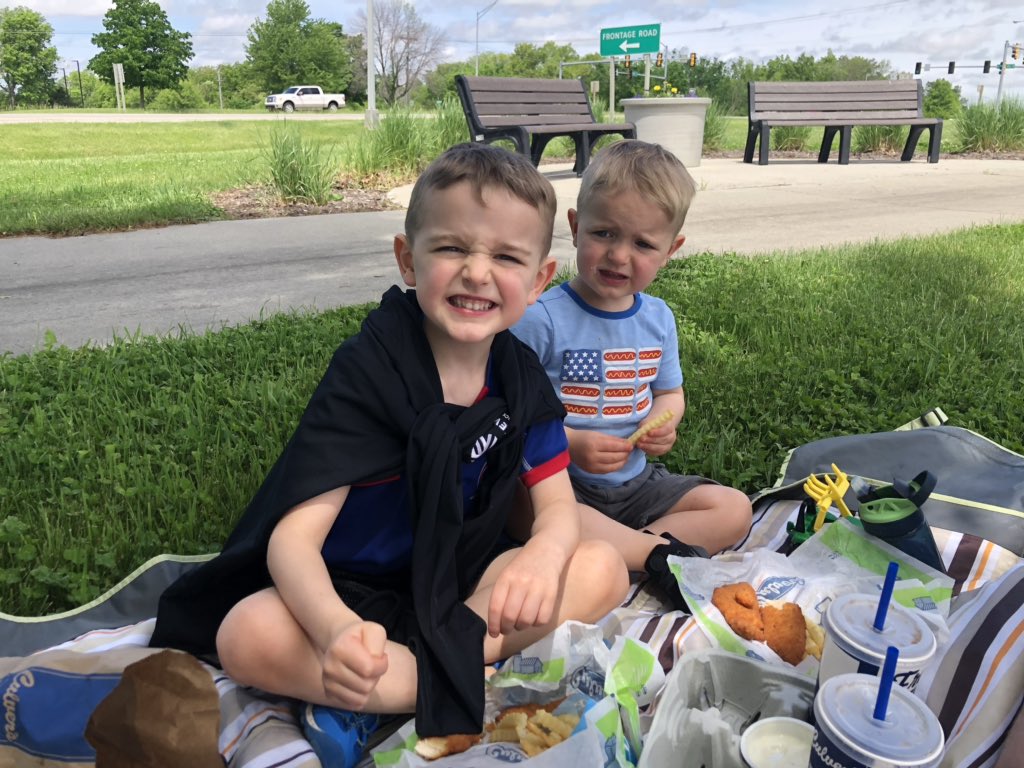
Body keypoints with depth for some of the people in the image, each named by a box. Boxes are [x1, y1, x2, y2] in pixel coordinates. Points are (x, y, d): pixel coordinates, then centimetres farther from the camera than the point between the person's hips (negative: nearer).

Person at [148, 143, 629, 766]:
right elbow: (293, 538, -26)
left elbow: (559, 508, -7)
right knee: (248, 635, -32)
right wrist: (336, 629, -49)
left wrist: (543, 555, -33)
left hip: (460, 581, 5)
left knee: (602, 570, -18)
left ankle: (371, 698, -24)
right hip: (351, 591, -4)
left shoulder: (520, 375, -6)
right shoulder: (367, 372, -21)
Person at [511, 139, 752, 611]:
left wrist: (663, 422, -4)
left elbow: (670, 394, 19)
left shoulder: (658, 319, 4)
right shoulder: (542, 319, -16)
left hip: (636, 481, 6)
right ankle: (660, 550, -20)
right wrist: (570, 444, -23)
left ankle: (628, 547, -17)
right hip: (560, 481, -6)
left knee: (734, 509, -3)